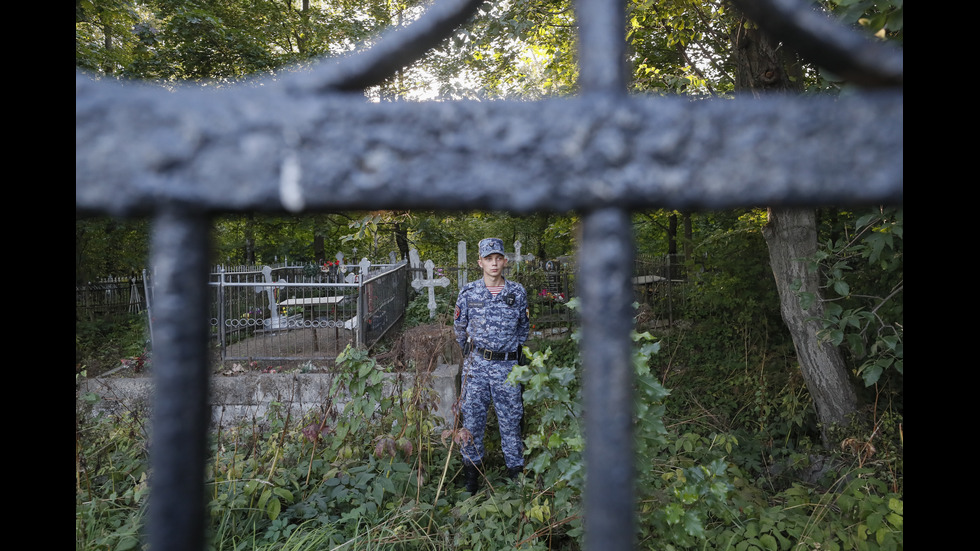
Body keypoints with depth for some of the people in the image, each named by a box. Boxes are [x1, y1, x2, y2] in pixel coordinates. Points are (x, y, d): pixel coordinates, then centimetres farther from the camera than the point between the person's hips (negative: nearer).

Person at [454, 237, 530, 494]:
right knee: (472, 417, 7)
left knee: (510, 419, 8)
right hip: (476, 365, 0)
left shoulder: (518, 292, 0)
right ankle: (471, 468, 24)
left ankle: (516, 470, 23)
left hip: (507, 366, 0)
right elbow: (459, 327, 13)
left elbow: (523, 327, 15)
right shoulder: (468, 292, -1)